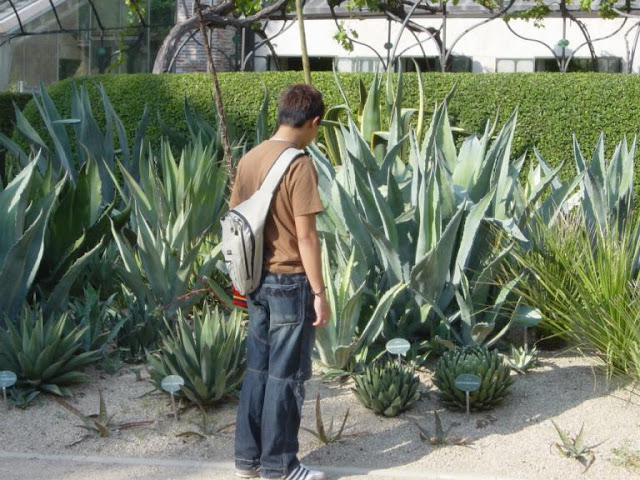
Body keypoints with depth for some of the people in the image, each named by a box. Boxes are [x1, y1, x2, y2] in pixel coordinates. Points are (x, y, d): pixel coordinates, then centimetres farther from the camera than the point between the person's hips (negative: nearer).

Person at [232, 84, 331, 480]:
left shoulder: (249, 159, 7)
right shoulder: (299, 164, -16)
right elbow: (305, 235, -18)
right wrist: (320, 292, -13)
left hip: (258, 279, 7)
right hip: (290, 281, -7)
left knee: (258, 369, 14)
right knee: (287, 374, 2)